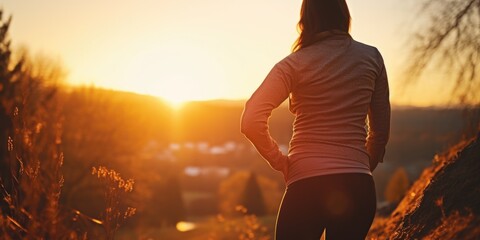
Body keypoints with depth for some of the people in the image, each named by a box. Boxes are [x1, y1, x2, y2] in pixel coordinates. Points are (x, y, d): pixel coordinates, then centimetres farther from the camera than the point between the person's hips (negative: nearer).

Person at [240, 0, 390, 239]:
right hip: (358, 187, 3)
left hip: (306, 185, -3)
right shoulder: (371, 57, 6)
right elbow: (381, 131, 11)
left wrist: (279, 160, 0)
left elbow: (251, 121, -13)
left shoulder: (295, 64, -2)